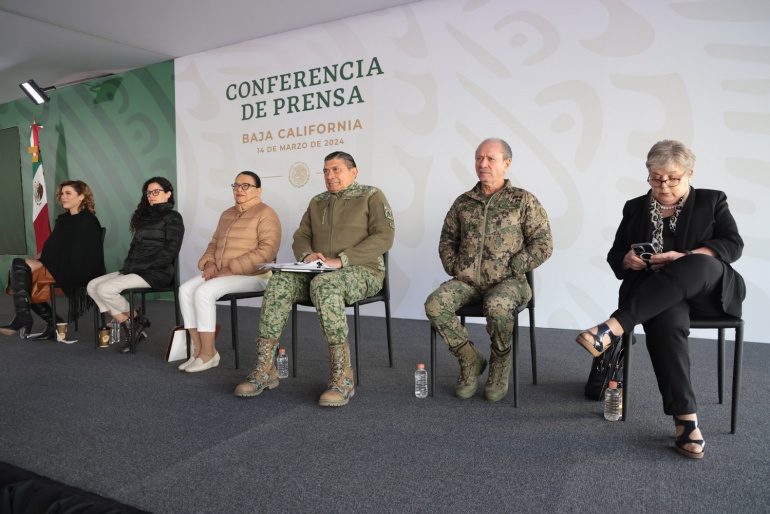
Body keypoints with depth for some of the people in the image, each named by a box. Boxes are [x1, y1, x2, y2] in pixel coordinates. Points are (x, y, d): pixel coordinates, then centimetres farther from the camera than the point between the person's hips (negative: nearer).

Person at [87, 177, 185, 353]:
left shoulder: (173, 218, -3)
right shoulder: (146, 217, 22)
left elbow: (169, 251, -14)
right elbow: (135, 246, 22)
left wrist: (142, 266, -16)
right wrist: (127, 266, 4)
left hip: (156, 273, -9)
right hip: (135, 270, 9)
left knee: (105, 289, -22)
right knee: (93, 286, -5)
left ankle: (138, 319, 0)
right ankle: (128, 327, -6)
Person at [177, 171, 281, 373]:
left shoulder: (266, 214, -8)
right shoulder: (227, 214, 19)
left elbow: (267, 251, -20)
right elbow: (214, 243, 24)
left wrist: (231, 268, -21)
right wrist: (209, 263, 0)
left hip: (252, 275, -8)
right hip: (221, 273, 8)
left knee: (204, 292, -26)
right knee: (185, 289, -13)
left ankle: (209, 354, -15)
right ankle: (199, 349, -10)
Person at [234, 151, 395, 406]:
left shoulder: (371, 196, 2)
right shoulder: (317, 202, 20)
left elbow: (384, 237, -11)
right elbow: (300, 237, 17)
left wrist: (341, 260, -21)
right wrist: (307, 255, -9)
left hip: (362, 272, -5)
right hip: (318, 271, 5)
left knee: (324, 284, -37)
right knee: (280, 282, -22)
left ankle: (342, 377, -33)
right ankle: (264, 370, -20)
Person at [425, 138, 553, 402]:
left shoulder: (523, 201, 1)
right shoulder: (463, 202, 12)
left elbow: (543, 244, -4)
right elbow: (447, 239, 21)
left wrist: (511, 270, -11)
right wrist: (454, 268, 5)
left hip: (507, 281, -4)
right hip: (466, 280, 4)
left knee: (497, 307, -37)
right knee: (434, 304, -23)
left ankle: (500, 365, -7)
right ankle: (470, 360, -2)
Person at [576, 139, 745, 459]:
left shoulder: (711, 201, 11)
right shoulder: (635, 208, 16)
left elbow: (733, 245, -2)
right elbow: (614, 256, 13)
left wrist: (685, 259, -19)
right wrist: (629, 260, -13)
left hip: (708, 289, -1)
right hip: (656, 296, 1)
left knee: (697, 265, -37)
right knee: (667, 321, -36)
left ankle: (615, 327, -46)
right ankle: (685, 419, -36)